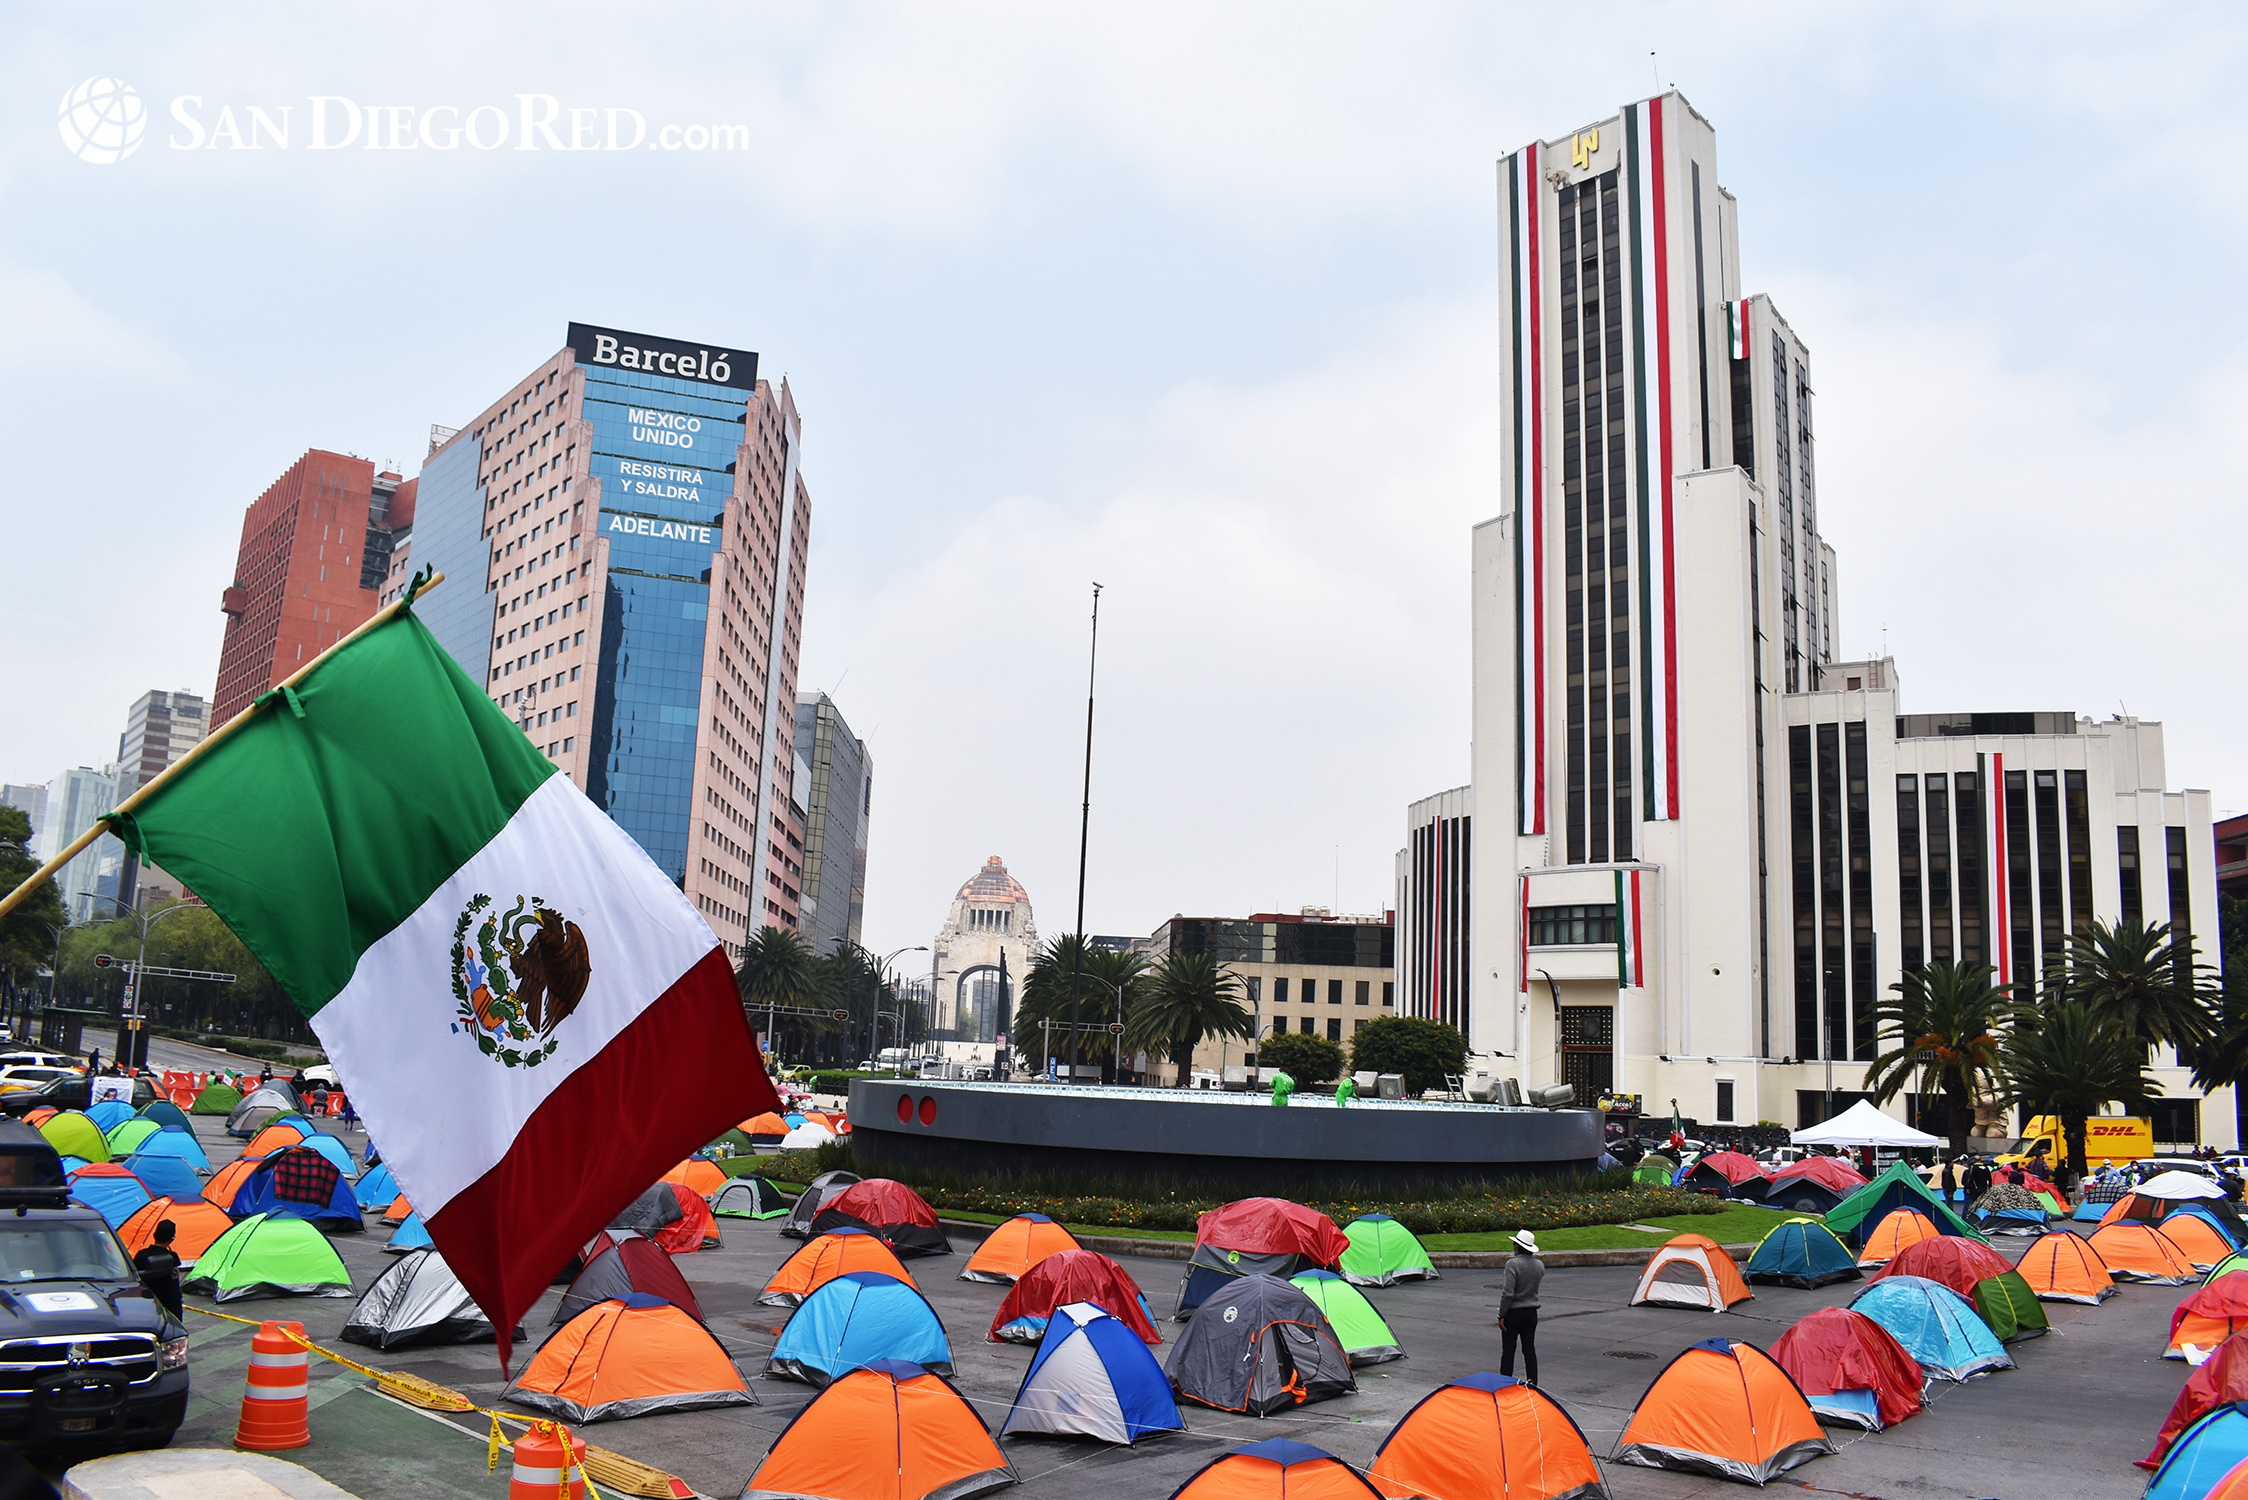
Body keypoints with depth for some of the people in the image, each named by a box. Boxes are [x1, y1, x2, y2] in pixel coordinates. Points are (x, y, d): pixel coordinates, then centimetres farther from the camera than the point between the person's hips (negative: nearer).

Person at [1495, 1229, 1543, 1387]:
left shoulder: (1513, 1264, -19)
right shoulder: (1539, 1265, 0)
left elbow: (1507, 1293, -21)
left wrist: (1501, 1315, -13)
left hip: (1513, 1313, -5)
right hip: (1531, 1312, 5)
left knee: (1508, 1351, 4)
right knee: (1530, 1349, 13)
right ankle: (1532, 1384, 15)